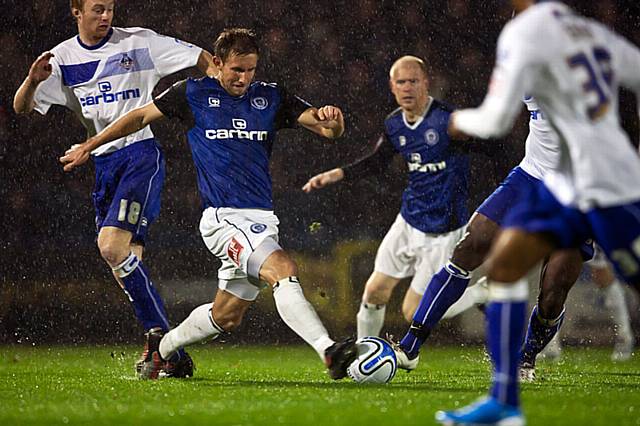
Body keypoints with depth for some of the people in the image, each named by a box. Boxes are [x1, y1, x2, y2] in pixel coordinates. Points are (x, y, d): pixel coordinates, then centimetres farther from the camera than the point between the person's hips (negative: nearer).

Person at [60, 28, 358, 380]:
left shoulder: (271, 98, 9)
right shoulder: (192, 94, 3)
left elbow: (331, 130, 4)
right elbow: (140, 117, 16)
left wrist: (332, 119, -20)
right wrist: (88, 146, 21)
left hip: (262, 218, 5)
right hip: (223, 216, -5)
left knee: (227, 316, 13)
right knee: (283, 269, -29)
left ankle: (162, 346, 37)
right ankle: (329, 352, -38)